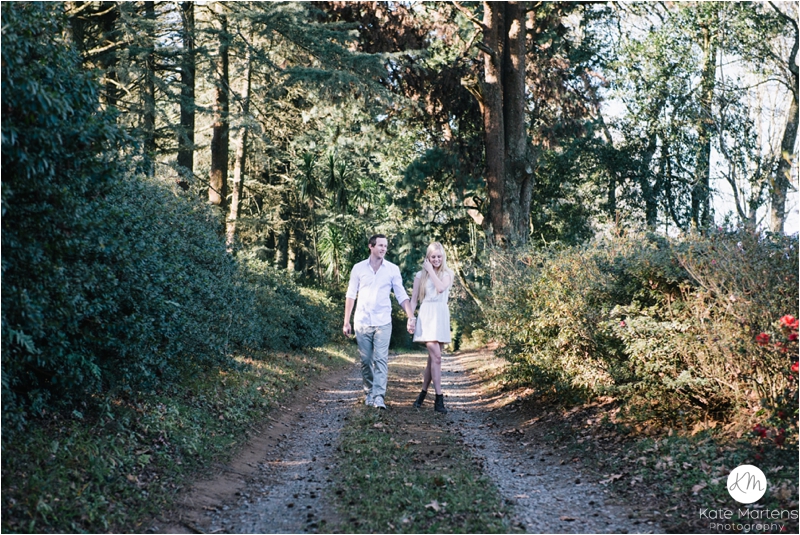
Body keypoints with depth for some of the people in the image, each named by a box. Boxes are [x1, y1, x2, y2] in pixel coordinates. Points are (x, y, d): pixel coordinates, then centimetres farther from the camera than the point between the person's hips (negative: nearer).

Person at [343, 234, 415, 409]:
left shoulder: (393, 269, 1)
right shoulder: (358, 268, 2)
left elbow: (402, 295, 1)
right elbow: (351, 295, 7)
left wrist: (411, 317, -11)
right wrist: (346, 321, 5)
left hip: (383, 322, -1)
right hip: (362, 322, 1)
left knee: (381, 360, -9)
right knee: (365, 360, 6)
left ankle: (379, 396, -12)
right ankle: (369, 393, 19)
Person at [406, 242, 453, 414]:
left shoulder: (448, 274, 8)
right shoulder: (420, 275, 7)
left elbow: (441, 287, -13)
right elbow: (414, 298, 8)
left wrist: (431, 270, -5)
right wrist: (410, 317, -1)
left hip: (442, 316, 3)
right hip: (426, 316, -3)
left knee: (433, 357, 6)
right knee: (436, 356, -14)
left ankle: (424, 392, 21)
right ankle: (439, 398, -15)